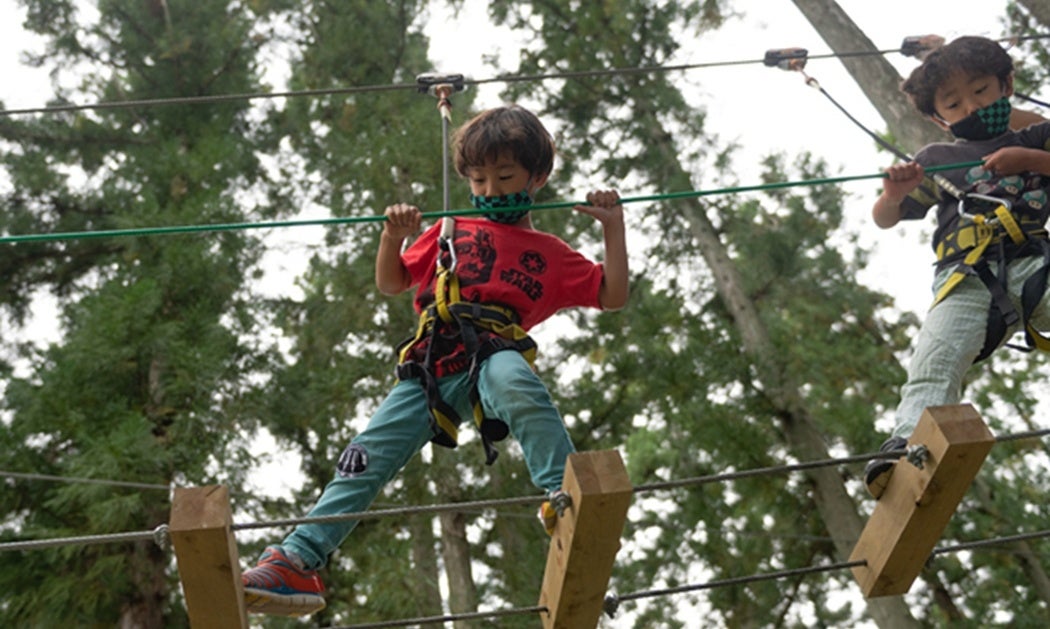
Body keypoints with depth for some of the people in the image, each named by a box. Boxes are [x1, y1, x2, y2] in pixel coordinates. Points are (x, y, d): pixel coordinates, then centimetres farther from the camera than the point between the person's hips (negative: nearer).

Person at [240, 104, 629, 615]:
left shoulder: (551, 255, 21)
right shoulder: (449, 233, 26)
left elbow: (612, 296, 17)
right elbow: (389, 284, 29)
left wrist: (614, 228, 12)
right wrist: (393, 235, 11)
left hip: (493, 357, -3)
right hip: (429, 372, 3)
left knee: (513, 380, -41)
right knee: (365, 460, -7)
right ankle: (298, 562, -3)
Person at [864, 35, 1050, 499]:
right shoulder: (936, 160, 28)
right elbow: (884, 219, 26)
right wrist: (894, 194, 3)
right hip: (967, 279, 0)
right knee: (935, 356, -28)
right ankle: (908, 441, -41)